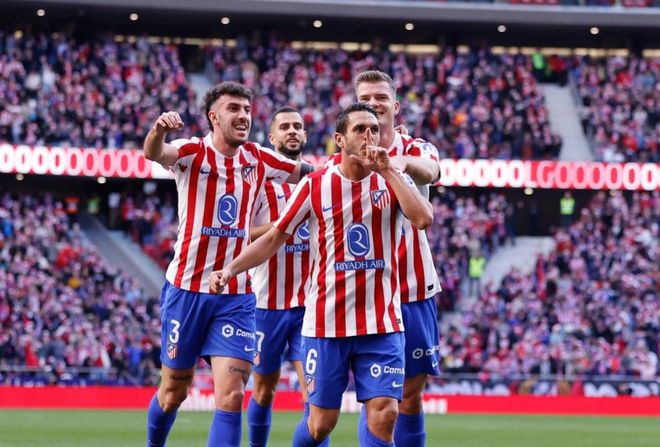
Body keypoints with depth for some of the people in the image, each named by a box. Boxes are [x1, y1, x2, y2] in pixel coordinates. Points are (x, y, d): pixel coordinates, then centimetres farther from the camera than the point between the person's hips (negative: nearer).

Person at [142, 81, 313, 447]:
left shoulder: (258, 159, 5)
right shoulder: (193, 153, -8)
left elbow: (307, 173, 14)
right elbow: (154, 153, -28)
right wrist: (158, 130, -52)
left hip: (236, 296, 3)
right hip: (187, 289, -3)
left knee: (231, 396, -10)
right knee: (174, 390, 11)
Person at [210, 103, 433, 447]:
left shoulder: (392, 181, 2)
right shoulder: (315, 186, 0)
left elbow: (423, 218, -17)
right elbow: (275, 238, 6)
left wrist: (387, 170, -16)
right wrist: (231, 269, -6)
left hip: (381, 323, 0)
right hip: (326, 323, 0)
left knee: (383, 414, -11)